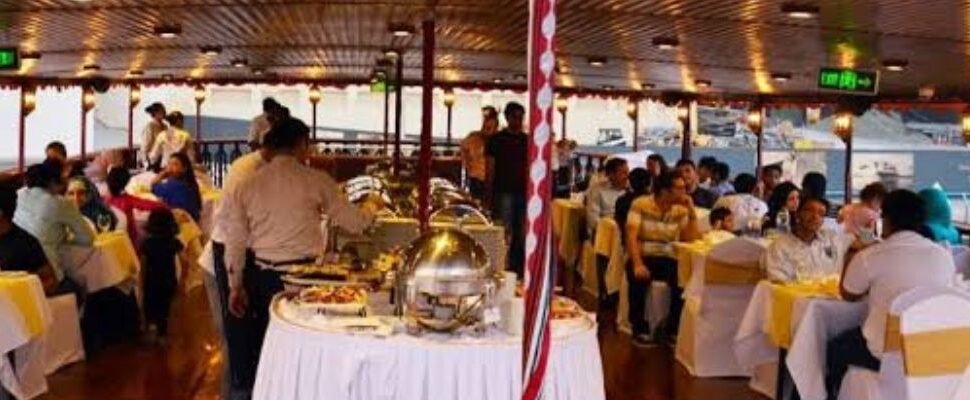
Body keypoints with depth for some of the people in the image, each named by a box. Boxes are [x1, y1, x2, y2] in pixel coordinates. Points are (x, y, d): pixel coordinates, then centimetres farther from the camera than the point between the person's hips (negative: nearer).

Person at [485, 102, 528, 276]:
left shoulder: (527, 140, 13)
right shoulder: (496, 140, 3)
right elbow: (490, 169, 0)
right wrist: (490, 194, -6)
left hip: (523, 192, 4)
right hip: (504, 192, -4)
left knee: (522, 236, 6)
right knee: (504, 235, -5)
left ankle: (519, 270, 14)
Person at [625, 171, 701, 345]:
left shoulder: (680, 210, 5)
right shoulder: (640, 204, -7)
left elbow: (692, 239, -1)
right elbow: (631, 236, -15)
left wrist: (691, 211, -8)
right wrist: (637, 264, -29)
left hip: (668, 259, 3)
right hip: (642, 257, -3)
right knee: (639, 278, -35)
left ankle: (672, 328, -5)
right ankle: (639, 328, -13)